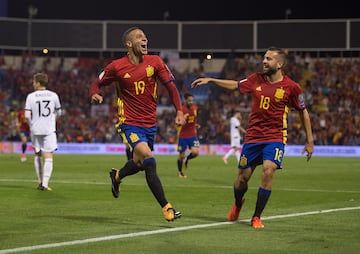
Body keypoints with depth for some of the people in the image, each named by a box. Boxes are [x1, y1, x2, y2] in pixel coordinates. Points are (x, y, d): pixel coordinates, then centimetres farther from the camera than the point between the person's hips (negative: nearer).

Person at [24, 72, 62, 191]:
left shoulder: (31, 96, -4)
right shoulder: (53, 95, 1)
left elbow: (27, 115, -7)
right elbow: (58, 113, 11)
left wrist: (31, 125, 11)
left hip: (36, 129, 1)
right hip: (49, 129, -1)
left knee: (38, 155, 17)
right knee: (48, 156, -4)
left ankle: (40, 181, 22)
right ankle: (45, 183, -14)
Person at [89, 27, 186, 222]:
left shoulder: (154, 62, -1)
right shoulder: (117, 67, -8)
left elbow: (170, 86, 2)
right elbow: (97, 83, 4)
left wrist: (179, 111, -9)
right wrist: (95, 94, -20)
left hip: (150, 123, 5)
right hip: (130, 123, -5)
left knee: (140, 163, 18)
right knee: (148, 159, -23)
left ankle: (117, 176, 54)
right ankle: (166, 207, -21)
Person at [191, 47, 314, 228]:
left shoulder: (291, 87, -6)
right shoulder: (257, 79, 2)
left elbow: (303, 112, 4)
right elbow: (235, 85, 20)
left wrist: (310, 142, 4)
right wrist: (210, 80, 16)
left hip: (275, 138, -3)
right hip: (252, 136, 3)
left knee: (268, 170, -25)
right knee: (242, 178, 5)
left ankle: (257, 217, -9)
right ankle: (237, 205, 40)